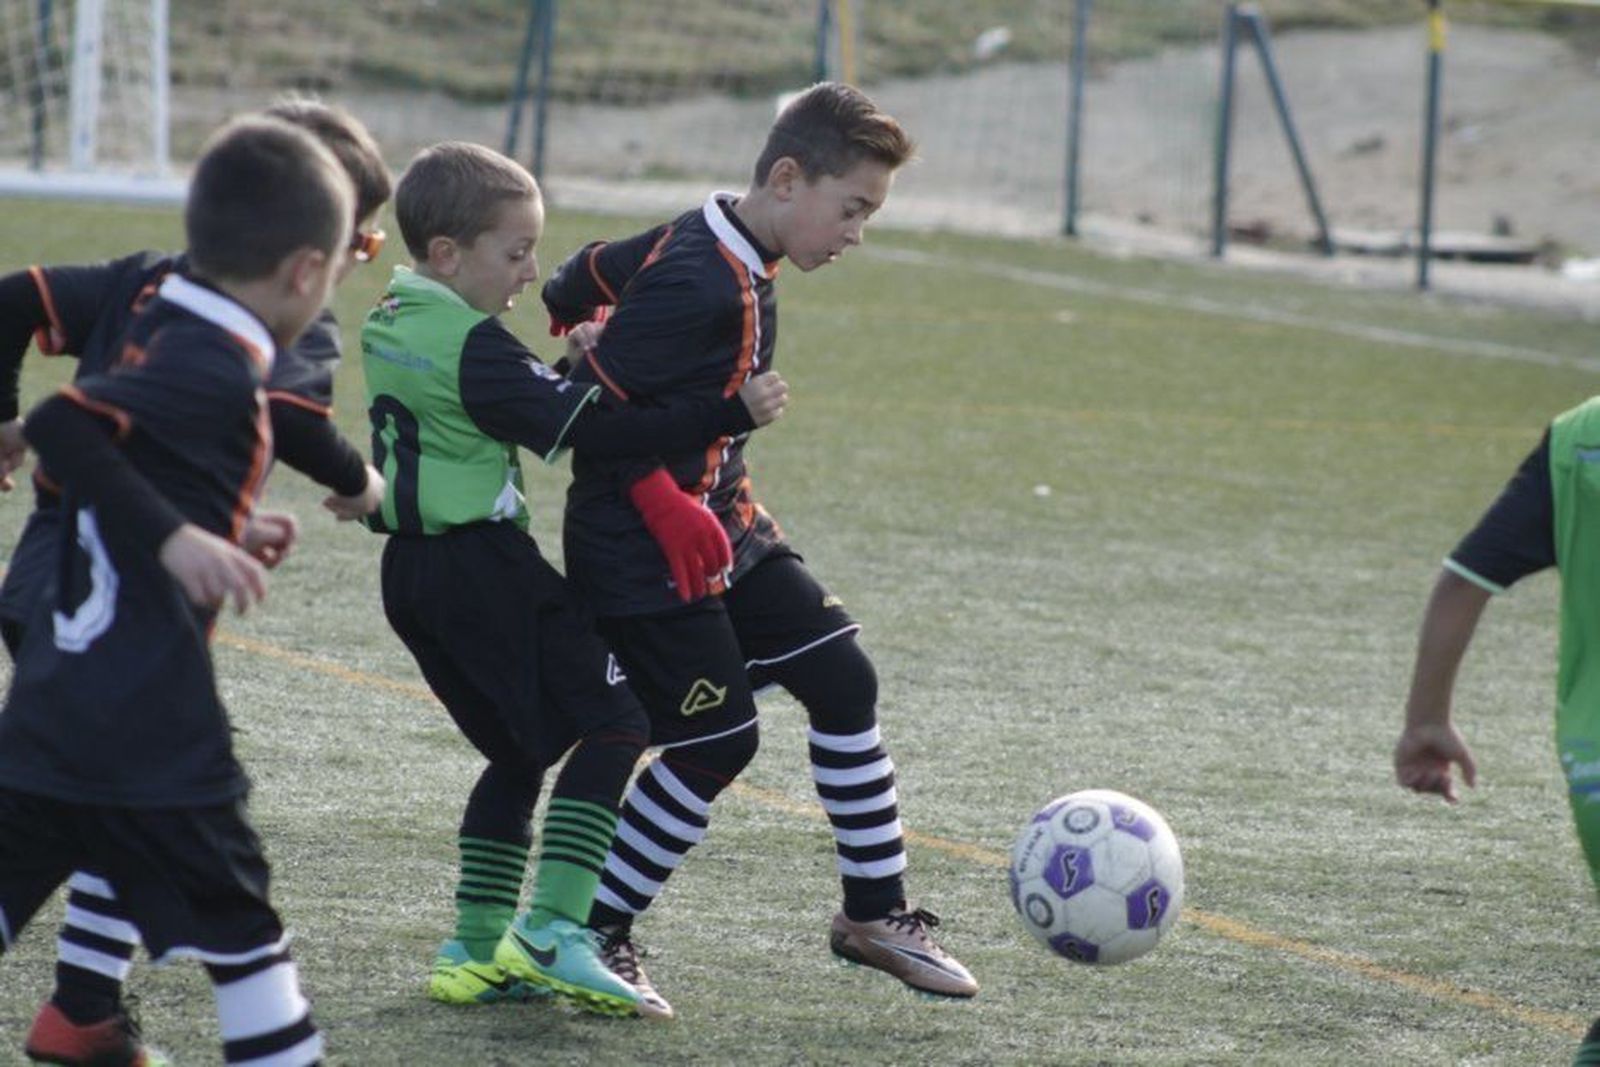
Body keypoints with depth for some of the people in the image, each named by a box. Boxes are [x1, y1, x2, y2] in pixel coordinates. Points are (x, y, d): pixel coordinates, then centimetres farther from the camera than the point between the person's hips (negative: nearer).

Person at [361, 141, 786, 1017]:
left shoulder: (385, 328, 10)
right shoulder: (475, 349, -18)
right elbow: (583, 430, -24)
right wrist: (728, 415, -26)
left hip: (413, 569, 9)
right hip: (486, 566, -9)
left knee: (516, 753, 18)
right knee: (612, 720, -4)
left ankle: (475, 949, 14)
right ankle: (551, 930, -13)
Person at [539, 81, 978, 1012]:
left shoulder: (702, 244, 4)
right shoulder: (702, 287, -25)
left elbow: (584, 278, 16)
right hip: (649, 557, -10)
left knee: (843, 679, 7)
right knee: (719, 742, -7)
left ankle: (877, 914, 17)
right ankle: (586, 933, 9)